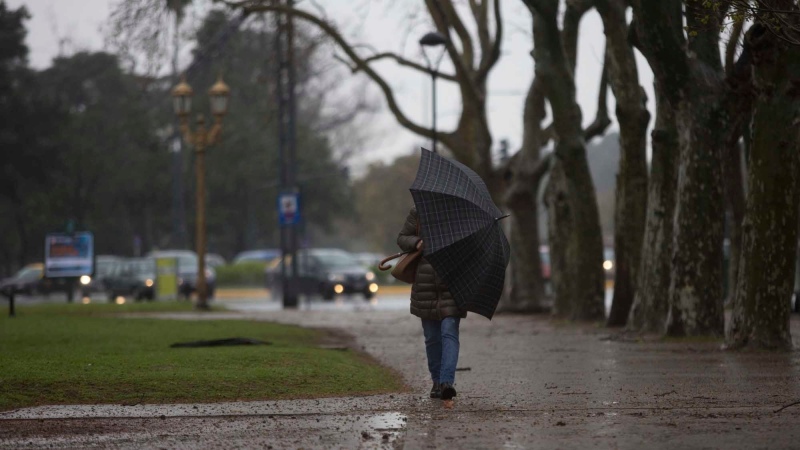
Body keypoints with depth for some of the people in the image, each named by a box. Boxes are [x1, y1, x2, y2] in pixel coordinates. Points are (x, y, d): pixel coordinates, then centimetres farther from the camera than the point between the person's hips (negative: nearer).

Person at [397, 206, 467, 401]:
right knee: (432, 337, 8)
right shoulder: (417, 214, 6)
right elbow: (402, 239, 9)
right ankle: (437, 381, 21)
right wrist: (417, 243, -11)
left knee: (449, 333, -14)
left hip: (451, 288, -2)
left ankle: (447, 382, -22)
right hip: (425, 287, 2)